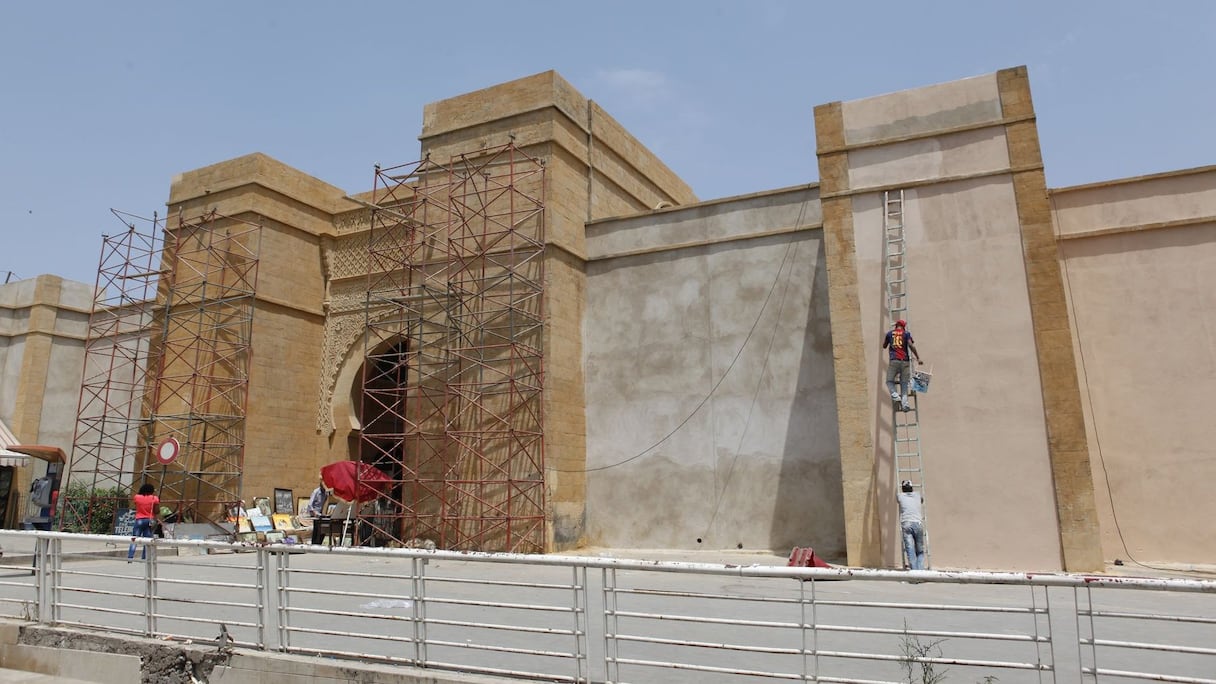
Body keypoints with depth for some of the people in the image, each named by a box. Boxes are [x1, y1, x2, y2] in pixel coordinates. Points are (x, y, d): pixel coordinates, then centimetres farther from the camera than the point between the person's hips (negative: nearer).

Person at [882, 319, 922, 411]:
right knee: (904, 383, 4)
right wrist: (918, 358, -4)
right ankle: (904, 403, -10)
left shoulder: (889, 333, 13)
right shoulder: (906, 333, 8)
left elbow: (884, 346, 23)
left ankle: (895, 396, -18)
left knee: (890, 381, 8)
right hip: (905, 361, 0)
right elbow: (911, 346, -6)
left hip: (893, 361, 0)